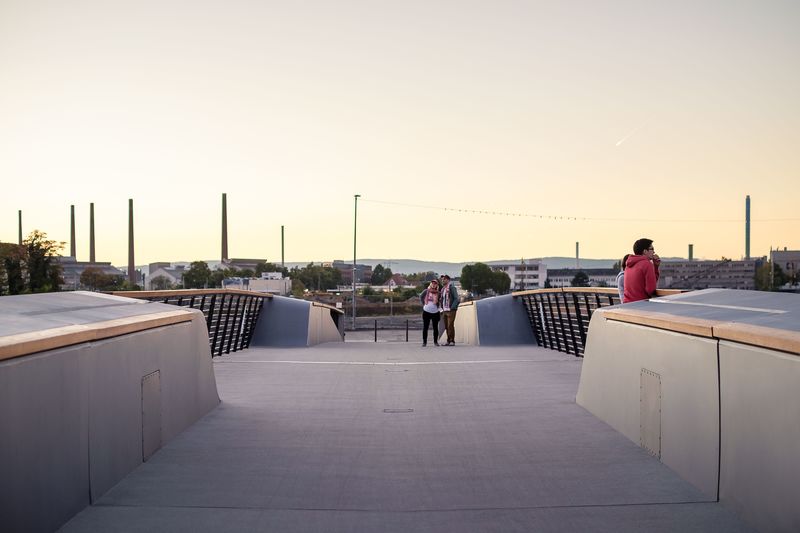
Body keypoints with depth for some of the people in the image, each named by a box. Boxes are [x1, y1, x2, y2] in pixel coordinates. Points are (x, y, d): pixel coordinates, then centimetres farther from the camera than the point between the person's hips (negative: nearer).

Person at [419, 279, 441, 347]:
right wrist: (423, 304, 6)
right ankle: (424, 341, 8)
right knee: (425, 327, 2)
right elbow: (421, 297, 13)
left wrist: (438, 305, 0)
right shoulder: (426, 291, -1)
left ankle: (436, 341, 17)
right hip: (426, 311, 0)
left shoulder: (438, 293, -4)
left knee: (435, 328, 7)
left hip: (435, 312, 0)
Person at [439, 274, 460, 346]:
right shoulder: (442, 289, 16)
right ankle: (448, 341, 10)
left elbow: (456, 299, -12)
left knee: (450, 326, -10)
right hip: (444, 311, 7)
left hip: (451, 310, -7)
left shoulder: (451, 287, -7)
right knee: (446, 327, 6)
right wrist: (442, 308, 13)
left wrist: (452, 308, -17)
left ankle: (452, 341, -7)